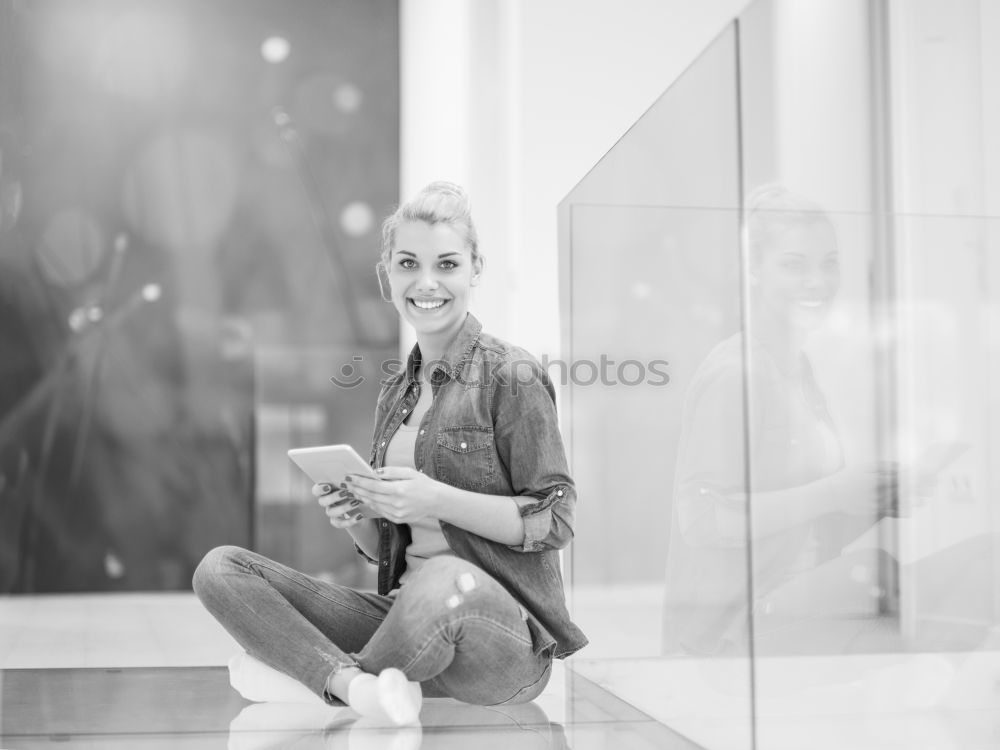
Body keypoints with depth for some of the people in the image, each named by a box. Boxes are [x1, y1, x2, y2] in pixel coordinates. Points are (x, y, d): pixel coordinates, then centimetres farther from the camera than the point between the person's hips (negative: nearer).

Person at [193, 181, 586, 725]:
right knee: (219, 568, -7)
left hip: (506, 630, -6)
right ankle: (358, 685, -26)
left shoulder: (511, 376, -3)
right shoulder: (394, 394, 16)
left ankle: (308, 668, -14)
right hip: (408, 610, 6)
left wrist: (436, 500, -18)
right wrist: (354, 520, -4)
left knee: (444, 581, -42)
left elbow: (555, 522, -8)